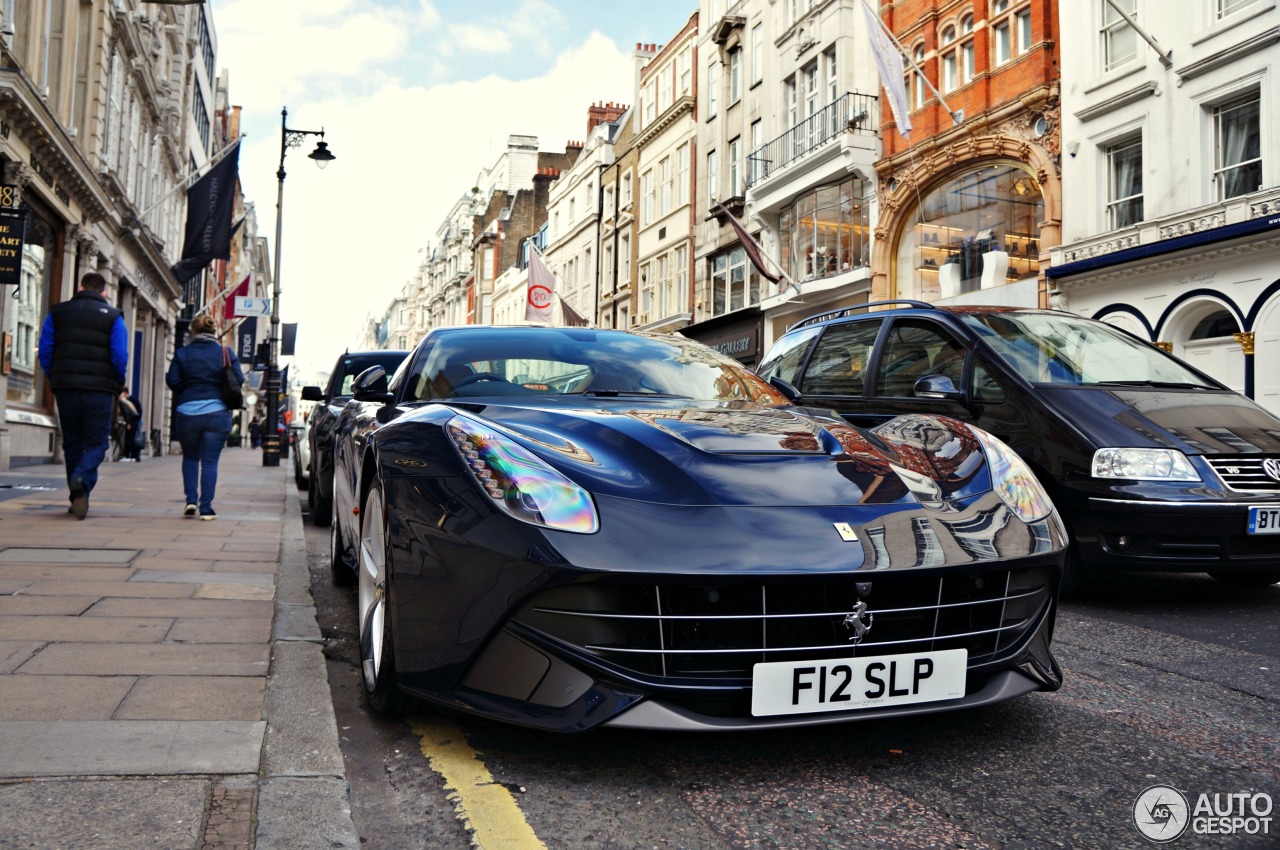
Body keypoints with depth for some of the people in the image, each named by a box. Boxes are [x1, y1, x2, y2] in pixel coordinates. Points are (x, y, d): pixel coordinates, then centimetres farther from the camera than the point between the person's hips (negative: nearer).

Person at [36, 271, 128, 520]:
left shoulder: (57, 312, 8)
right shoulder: (113, 317, 0)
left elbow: (44, 352, 3)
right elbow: (120, 357, -8)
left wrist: (55, 378, 14)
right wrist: (117, 385, 6)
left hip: (65, 388, 3)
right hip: (99, 390, -3)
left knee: (72, 442, 13)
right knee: (97, 442, 3)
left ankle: (77, 498, 15)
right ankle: (82, 479, -25)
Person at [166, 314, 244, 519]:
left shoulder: (182, 353, 1)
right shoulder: (226, 352, 0)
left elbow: (173, 382, -3)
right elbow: (239, 380, -1)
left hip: (188, 413, 1)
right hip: (217, 413, -1)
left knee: (190, 458, 20)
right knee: (210, 461, 2)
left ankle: (191, 500, 9)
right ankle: (206, 508, 0)